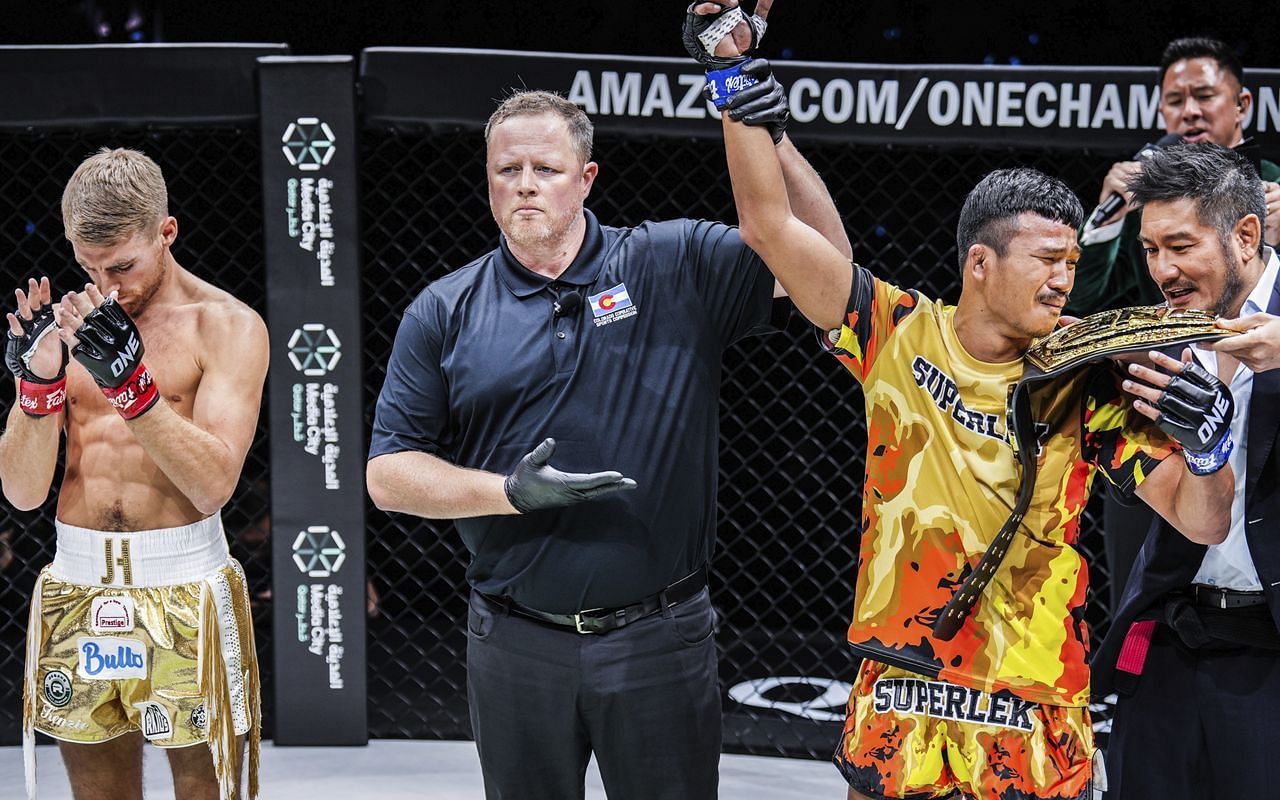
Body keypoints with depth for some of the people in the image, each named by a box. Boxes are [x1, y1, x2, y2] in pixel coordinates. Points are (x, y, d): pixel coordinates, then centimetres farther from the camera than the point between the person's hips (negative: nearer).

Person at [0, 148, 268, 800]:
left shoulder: (227, 325, -2)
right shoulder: (65, 322, 8)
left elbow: (215, 482, -14)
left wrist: (131, 380, -23)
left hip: (186, 593, -3)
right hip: (76, 592, 3)